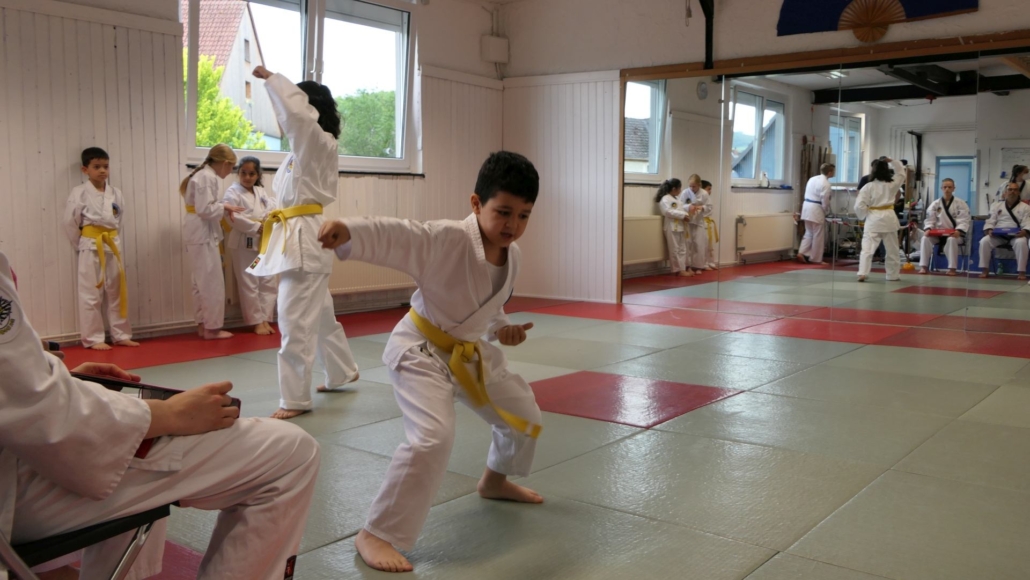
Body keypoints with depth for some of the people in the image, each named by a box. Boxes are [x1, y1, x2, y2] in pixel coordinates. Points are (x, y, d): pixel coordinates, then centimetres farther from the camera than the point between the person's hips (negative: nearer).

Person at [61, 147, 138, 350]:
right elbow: (69, 222, -7)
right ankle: (93, 338, 7)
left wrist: (111, 239, 10)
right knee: (91, 294, 0)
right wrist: (82, 245, -2)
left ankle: (121, 335, 19)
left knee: (117, 292, 10)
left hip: (113, 246, 5)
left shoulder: (115, 193, 6)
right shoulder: (79, 193, -8)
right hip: (91, 248, -5)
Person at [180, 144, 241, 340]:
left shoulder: (204, 175, 14)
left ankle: (203, 324, 22)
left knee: (202, 281, 15)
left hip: (201, 233, 11)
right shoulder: (208, 177, -17)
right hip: (203, 234, -11)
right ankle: (212, 328, 2)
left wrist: (223, 209, 6)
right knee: (212, 282, -4)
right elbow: (205, 209, -23)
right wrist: (224, 207, -10)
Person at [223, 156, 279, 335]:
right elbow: (233, 217, -18)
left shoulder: (261, 191, 15)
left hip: (264, 243, 6)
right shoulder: (232, 192, -6)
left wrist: (267, 219, -19)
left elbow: (273, 206, 2)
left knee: (268, 282, 8)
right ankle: (257, 322, 6)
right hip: (244, 243, -6)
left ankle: (265, 319, 16)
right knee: (249, 284, -1)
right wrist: (256, 227, -23)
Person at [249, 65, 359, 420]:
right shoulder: (304, 148, 18)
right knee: (320, 314, 20)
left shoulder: (321, 143, -12)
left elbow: (297, 112, -28)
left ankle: (295, 399, 1)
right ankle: (343, 372, 37)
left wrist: (270, 78, -16)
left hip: (306, 240, -10)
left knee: (295, 320, -7)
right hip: (297, 238, 10)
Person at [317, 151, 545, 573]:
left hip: (469, 351, 8)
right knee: (433, 438, -27)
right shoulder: (447, 239, -28)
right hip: (421, 349, -8)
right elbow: (392, 236, -44)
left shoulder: (510, 254, -5)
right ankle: (376, 534, -10)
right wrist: (348, 232, -62)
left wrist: (501, 329, -2)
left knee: (523, 414, 20)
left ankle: (495, 481, 50)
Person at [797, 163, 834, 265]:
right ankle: (815, 259, 10)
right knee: (818, 236, 4)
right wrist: (826, 211, 3)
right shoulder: (825, 183, -14)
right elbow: (825, 200, -15)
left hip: (807, 207, 8)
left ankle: (802, 253, 5)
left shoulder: (812, 179, 11)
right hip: (816, 210, -8)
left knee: (809, 233, 18)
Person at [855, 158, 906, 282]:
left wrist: (863, 216, 7)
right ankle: (893, 275, 23)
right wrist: (892, 161, 20)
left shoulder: (868, 187, -5)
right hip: (889, 218, 3)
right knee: (892, 250, 15)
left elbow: (859, 206, -10)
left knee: (867, 248, -7)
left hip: (873, 219, -3)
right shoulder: (893, 184, 4)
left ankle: (862, 274, -20)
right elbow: (901, 173, 26)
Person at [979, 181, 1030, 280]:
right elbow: (990, 221, 8)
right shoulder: (996, 205, 14)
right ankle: (984, 270, -15)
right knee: (984, 241, -28)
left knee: (1021, 242, -36)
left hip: (1016, 236, -1)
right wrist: (989, 230, -15)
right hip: (998, 236, 2)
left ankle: (1021, 272, -24)